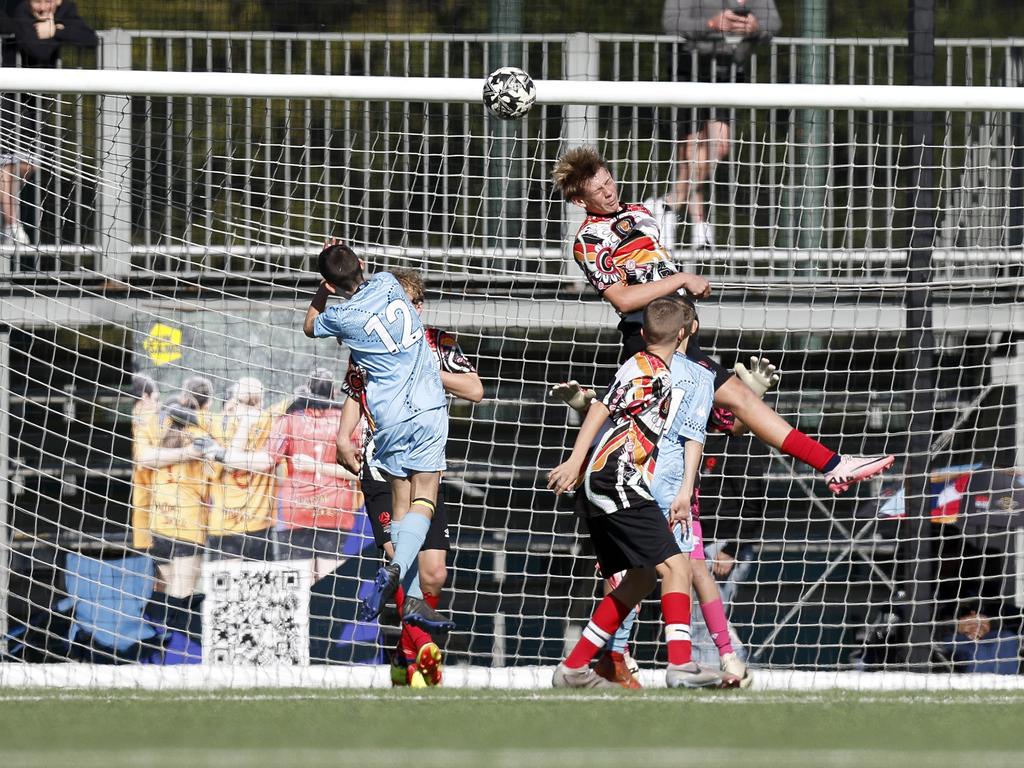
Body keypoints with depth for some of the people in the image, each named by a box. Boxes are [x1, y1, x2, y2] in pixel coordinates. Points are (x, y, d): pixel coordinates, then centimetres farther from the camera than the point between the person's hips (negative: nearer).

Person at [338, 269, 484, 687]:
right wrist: (344, 435, 6)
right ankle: (421, 648, -28)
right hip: (381, 468, -1)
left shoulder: (438, 344, 5)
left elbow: (475, 390, -5)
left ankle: (407, 657, 14)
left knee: (433, 573, -2)